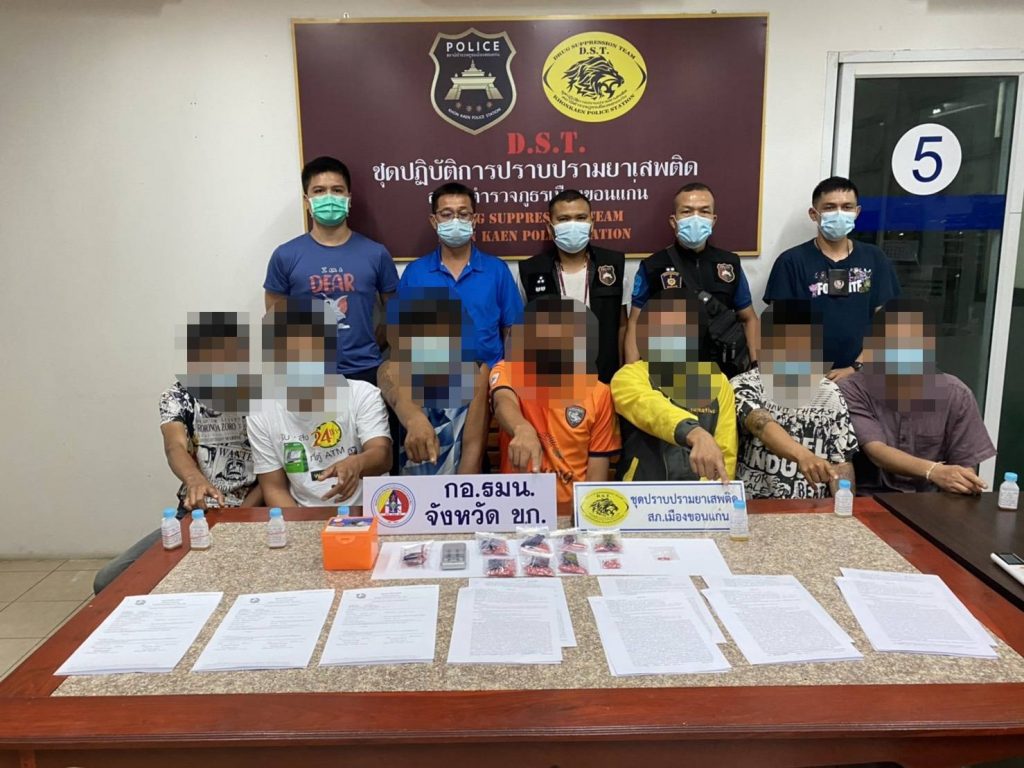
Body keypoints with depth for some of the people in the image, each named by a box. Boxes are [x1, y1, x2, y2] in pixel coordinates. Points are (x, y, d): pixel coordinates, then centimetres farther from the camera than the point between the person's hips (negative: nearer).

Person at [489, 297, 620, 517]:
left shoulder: (598, 393, 2)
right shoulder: (507, 371, -1)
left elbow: (598, 462, 3)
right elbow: (504, 403, -23)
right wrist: (522, 429, -45)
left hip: (574, 512, 1)